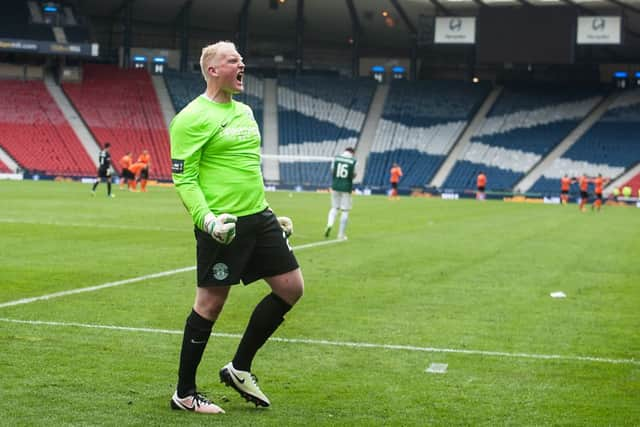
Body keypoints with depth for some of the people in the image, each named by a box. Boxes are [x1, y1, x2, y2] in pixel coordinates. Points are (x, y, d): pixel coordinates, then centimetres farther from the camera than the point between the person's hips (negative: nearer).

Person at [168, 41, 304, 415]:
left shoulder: (245, 112, 16)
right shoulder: (193, 118, -9)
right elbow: (184, 178, -13)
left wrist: (270, 213, 22)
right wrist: (205, 218, -26)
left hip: (258, 217, 8)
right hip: (222, 225, -8)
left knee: (292, 287, 6)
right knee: (210, 304, -2)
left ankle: (240, 368, 19)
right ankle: (184, 394, 13)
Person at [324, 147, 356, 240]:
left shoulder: (336, 158, 0)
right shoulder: (353, 162, -7)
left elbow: (332, 171, 6)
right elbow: (353, 176, -1)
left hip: (335, 186, 3)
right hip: (346, 188, -3)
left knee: (334, 207, 17)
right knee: (345, 211, 6)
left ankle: (329, 225, -9)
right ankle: (341, 234, 6)